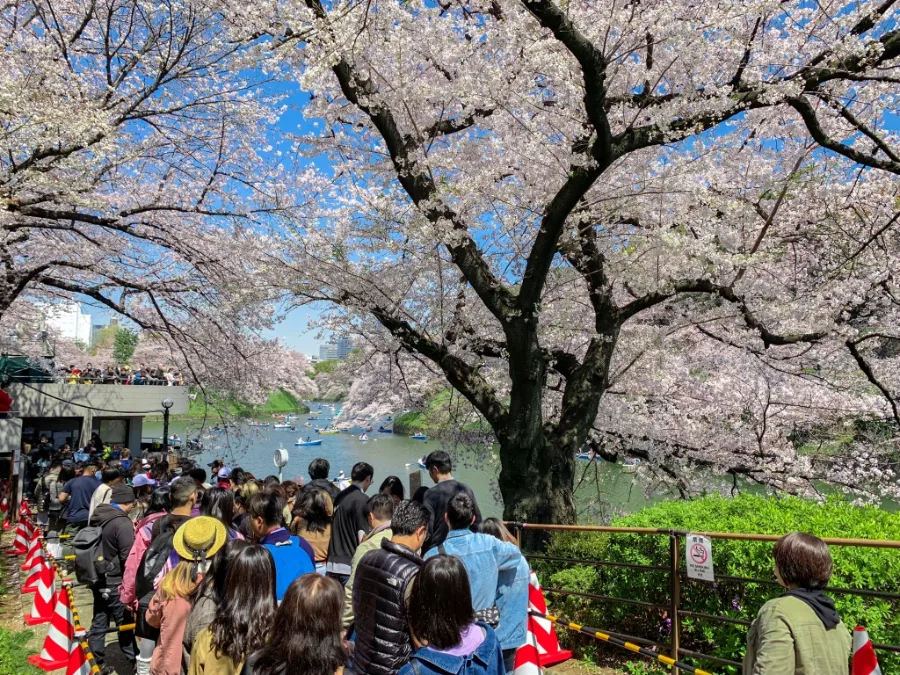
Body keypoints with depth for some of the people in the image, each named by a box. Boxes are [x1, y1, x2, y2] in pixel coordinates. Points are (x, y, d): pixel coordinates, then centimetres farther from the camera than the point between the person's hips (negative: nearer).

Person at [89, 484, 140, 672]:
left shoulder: (98, 517, 3)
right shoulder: (123, 523, -24)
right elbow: (128, 558, -22)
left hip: (99, 579, 8)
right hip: (115, 583, -8)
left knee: (98, 623, 16)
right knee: (126, 624, 4)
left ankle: (96, 664, 26)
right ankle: (135, 662, 15)